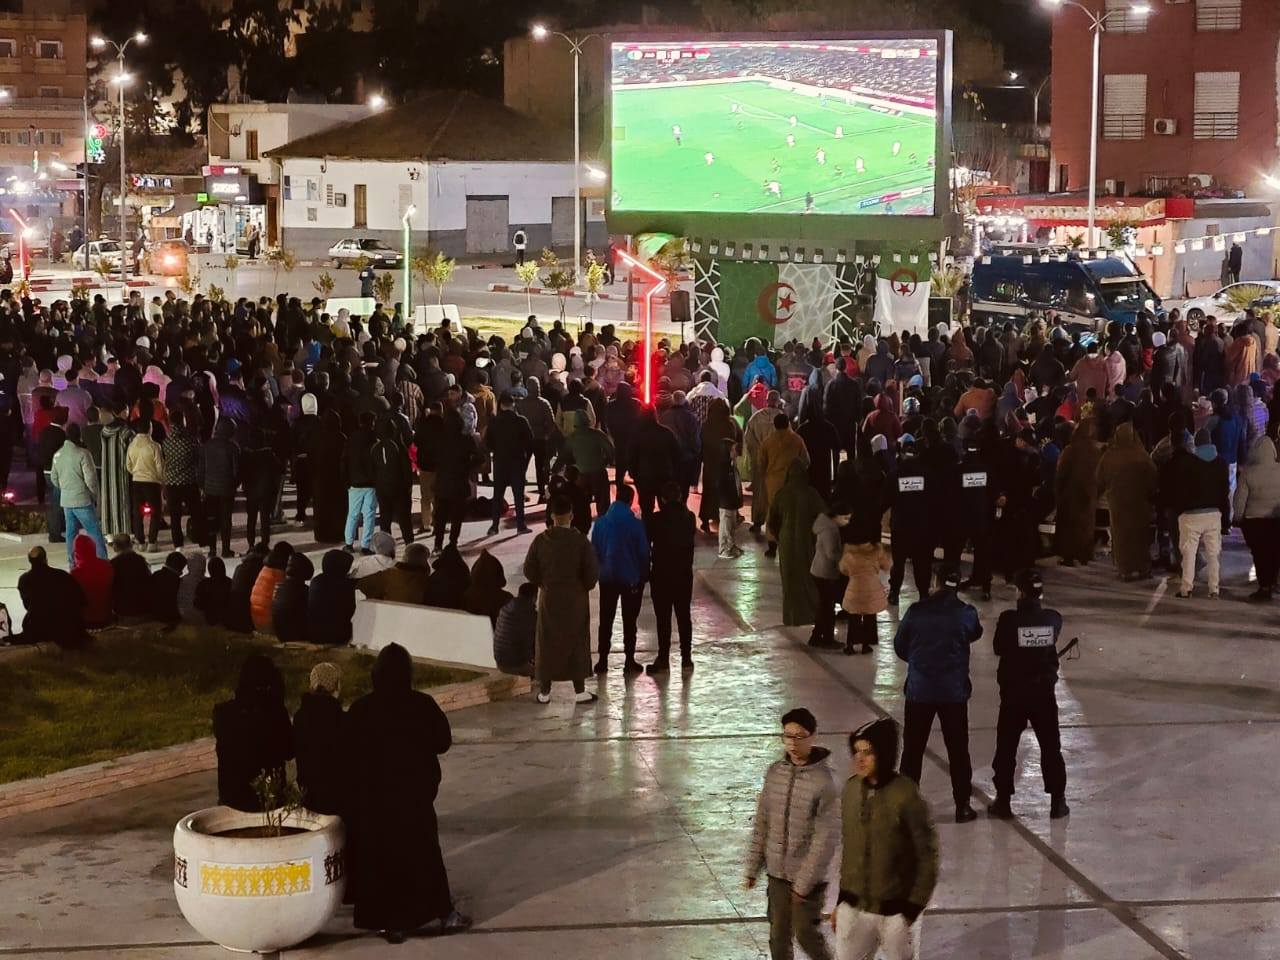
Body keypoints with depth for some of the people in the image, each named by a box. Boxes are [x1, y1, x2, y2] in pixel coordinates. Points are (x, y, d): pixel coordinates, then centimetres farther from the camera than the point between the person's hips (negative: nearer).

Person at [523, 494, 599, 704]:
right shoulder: (580, 541, -13)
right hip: (575, 600, -2)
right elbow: (592, 572, -13)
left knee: (547, 643, 10)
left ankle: (544, 692, 14)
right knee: (576, 643, 8)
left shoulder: (540, 540, -7)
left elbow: (529, 570, -2)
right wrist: (584, 587, 8)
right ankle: (579, 691, 10)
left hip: (549, 598, 2)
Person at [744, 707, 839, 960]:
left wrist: (804, 883, -18)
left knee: (806, 934, 5)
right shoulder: (775, 771, -1)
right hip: (777, 872, 5)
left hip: (808, 875, -5)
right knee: (779, 935, 12)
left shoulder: (824, 782, -19)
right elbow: (762, 823, 6)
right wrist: (752, 868, 6)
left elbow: (825, 839, -18)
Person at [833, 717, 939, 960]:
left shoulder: (906, 796, -19)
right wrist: (842, 900, 13)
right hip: (854, 908, 5)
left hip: (896, 911, -5)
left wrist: (913, 908, -11)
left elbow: (927, 856, -12)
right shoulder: (851, 789, -2)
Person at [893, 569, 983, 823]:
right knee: (958, 750, 9)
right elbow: (975, 633, 14)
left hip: (919, 690, 0)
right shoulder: (965, 613, -8)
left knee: (913, 749, 11)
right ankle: (962, 806, 12)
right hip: (954, 692, 0)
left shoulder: (916, 611, -7)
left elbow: (899, 645, 4)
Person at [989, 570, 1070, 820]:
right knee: (1051, 747, 12)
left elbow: (998, 647, -3)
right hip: (1044, 689, 2)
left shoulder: (1008, 619, -17)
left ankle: (1003, 801, 14)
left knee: (1006, 748, 10)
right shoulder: (1053, 619, -8)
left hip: (1013, 691, -2)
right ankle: (1058, 801, 15)